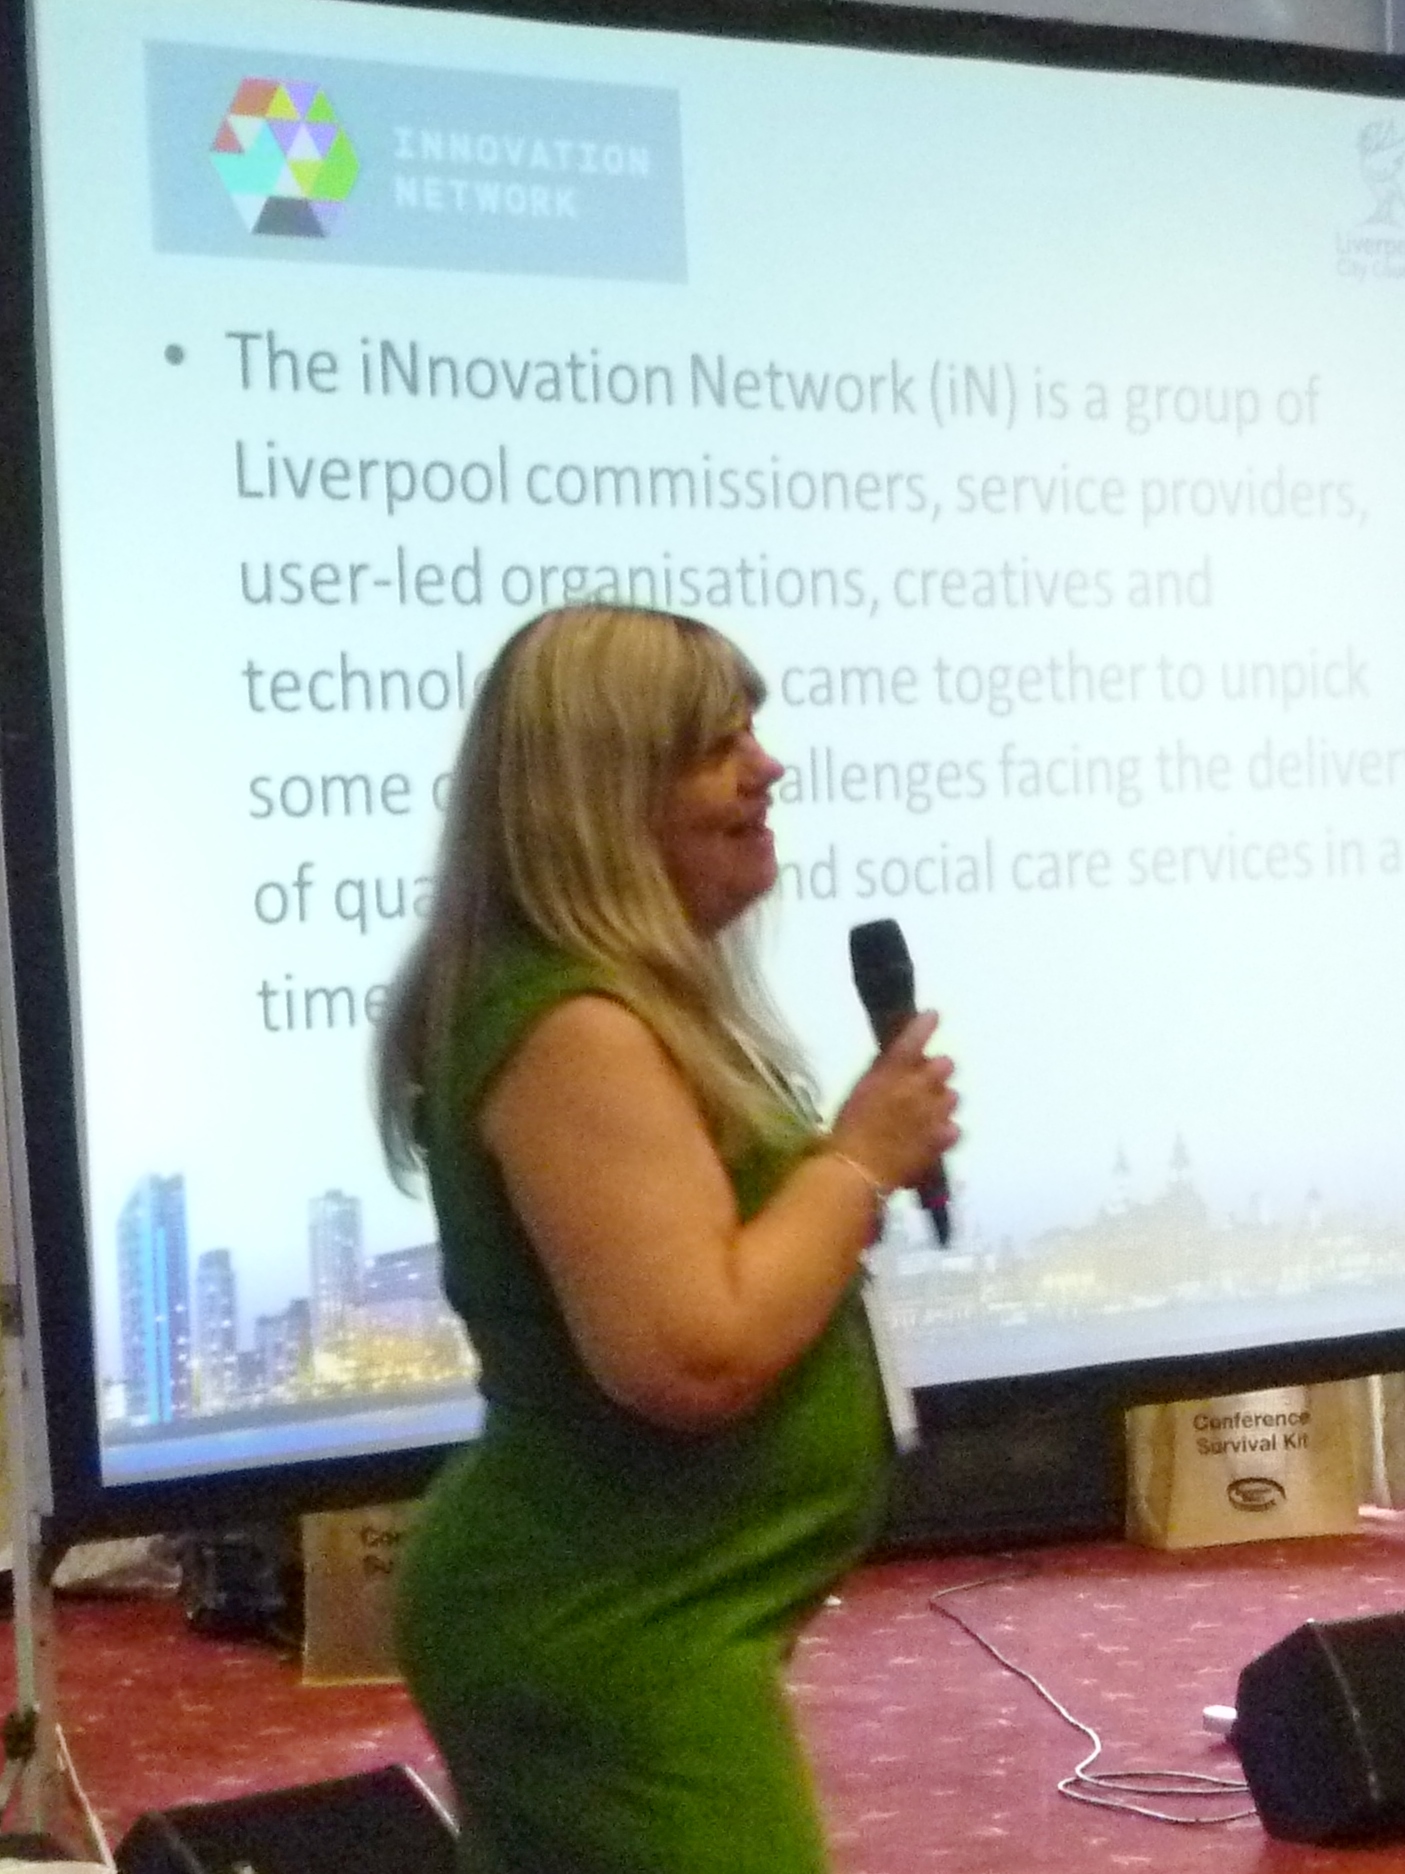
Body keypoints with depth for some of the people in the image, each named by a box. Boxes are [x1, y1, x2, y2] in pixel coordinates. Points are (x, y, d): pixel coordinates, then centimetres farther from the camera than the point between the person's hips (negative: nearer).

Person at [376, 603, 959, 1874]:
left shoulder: (629, 1000, 11)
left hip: (613, 1615, 11)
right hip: (614, 1641, -11)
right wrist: (862, 1158, -18)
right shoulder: (574, 1028, -22)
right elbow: (694, 1357, -29)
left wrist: (853, 1170, 8)